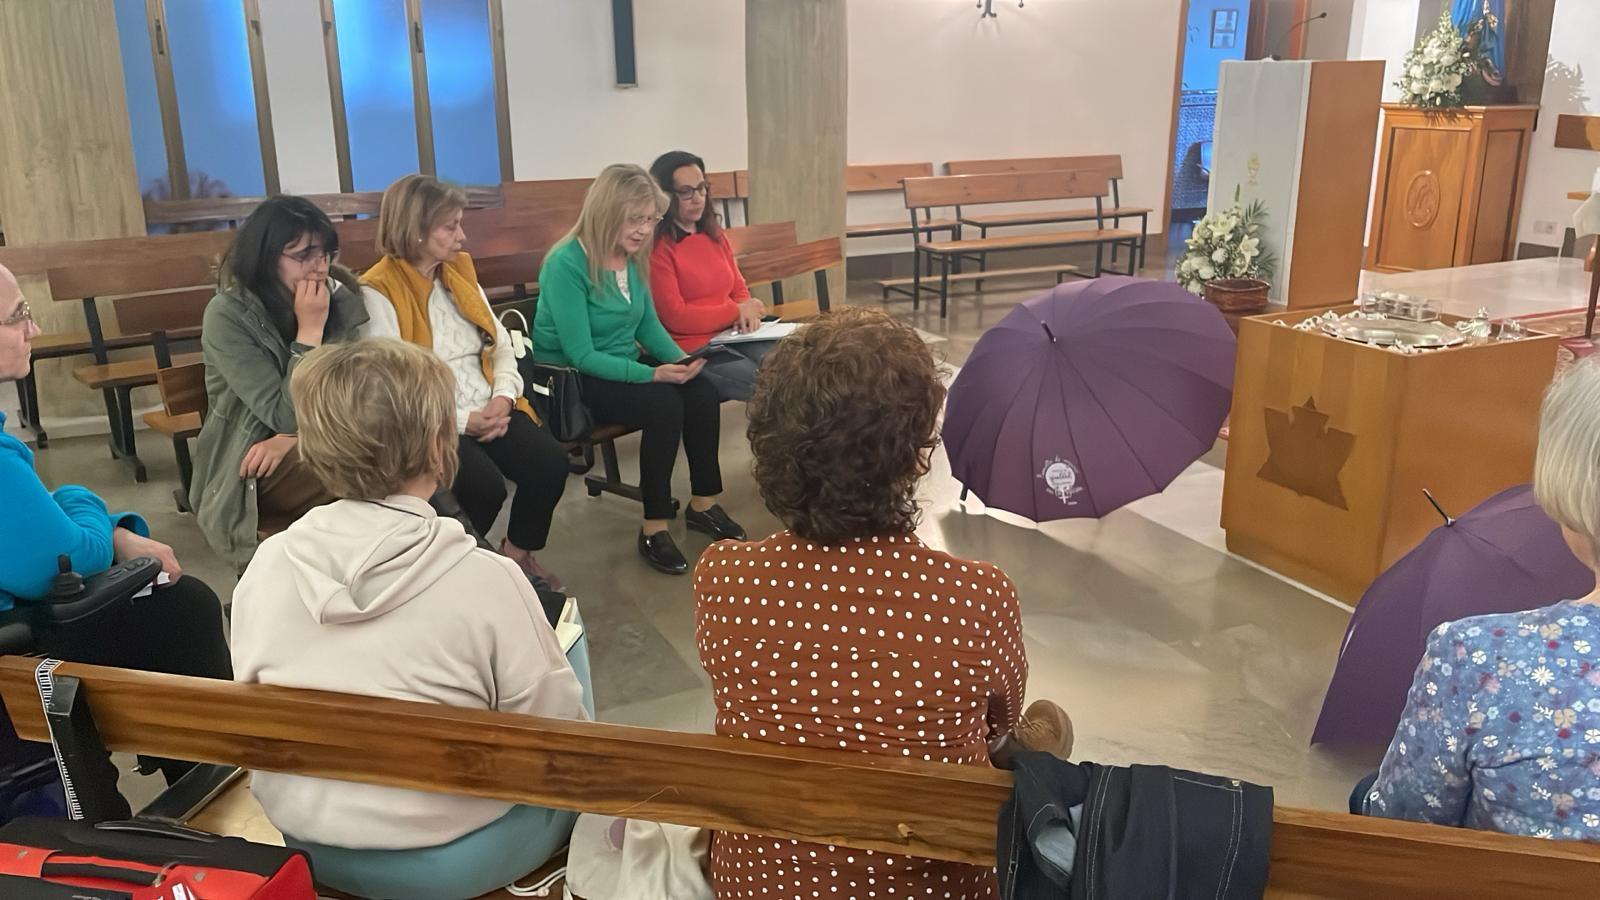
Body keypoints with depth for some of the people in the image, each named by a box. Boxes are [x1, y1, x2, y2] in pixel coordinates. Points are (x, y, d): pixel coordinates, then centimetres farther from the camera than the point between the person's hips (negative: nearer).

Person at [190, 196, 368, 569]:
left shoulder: (340, 299, -1)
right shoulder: (228, 316, -13)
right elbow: (288, 417, -19)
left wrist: (293, 438, -18)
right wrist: (309, 331, -22)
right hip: (248, 472, -5)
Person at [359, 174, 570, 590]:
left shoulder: (460, 270, 13)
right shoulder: (378, 292, -10)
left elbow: (501, 345, 12)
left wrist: (503, 399, -7)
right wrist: (461, 421, -19)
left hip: (489, 411, 6)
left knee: (550, 461, -18)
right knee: (486, 485, -30)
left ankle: (518, 553, 8)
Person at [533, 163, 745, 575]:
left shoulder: (633, 257, 1)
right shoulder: (567, 265, -21)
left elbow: (648, 324, 11)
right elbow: (582, 356, -24)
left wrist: (681, 360, -8)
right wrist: (652, 373, -32)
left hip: (622, 365, 7)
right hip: (572, 379, -7)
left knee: (702, 391, -18)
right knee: (663, 404, -30)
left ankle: (703, 504, -1)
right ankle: (654, 529, -18)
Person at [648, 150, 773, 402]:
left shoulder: (714, 235, 17)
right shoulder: (655, 247, -9)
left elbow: (740, 290, 20)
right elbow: (675, 318, -13)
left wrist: (747, 313, -5)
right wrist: (737, 311, -8)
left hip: (732, 337, 8)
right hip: (689, 350, -7)